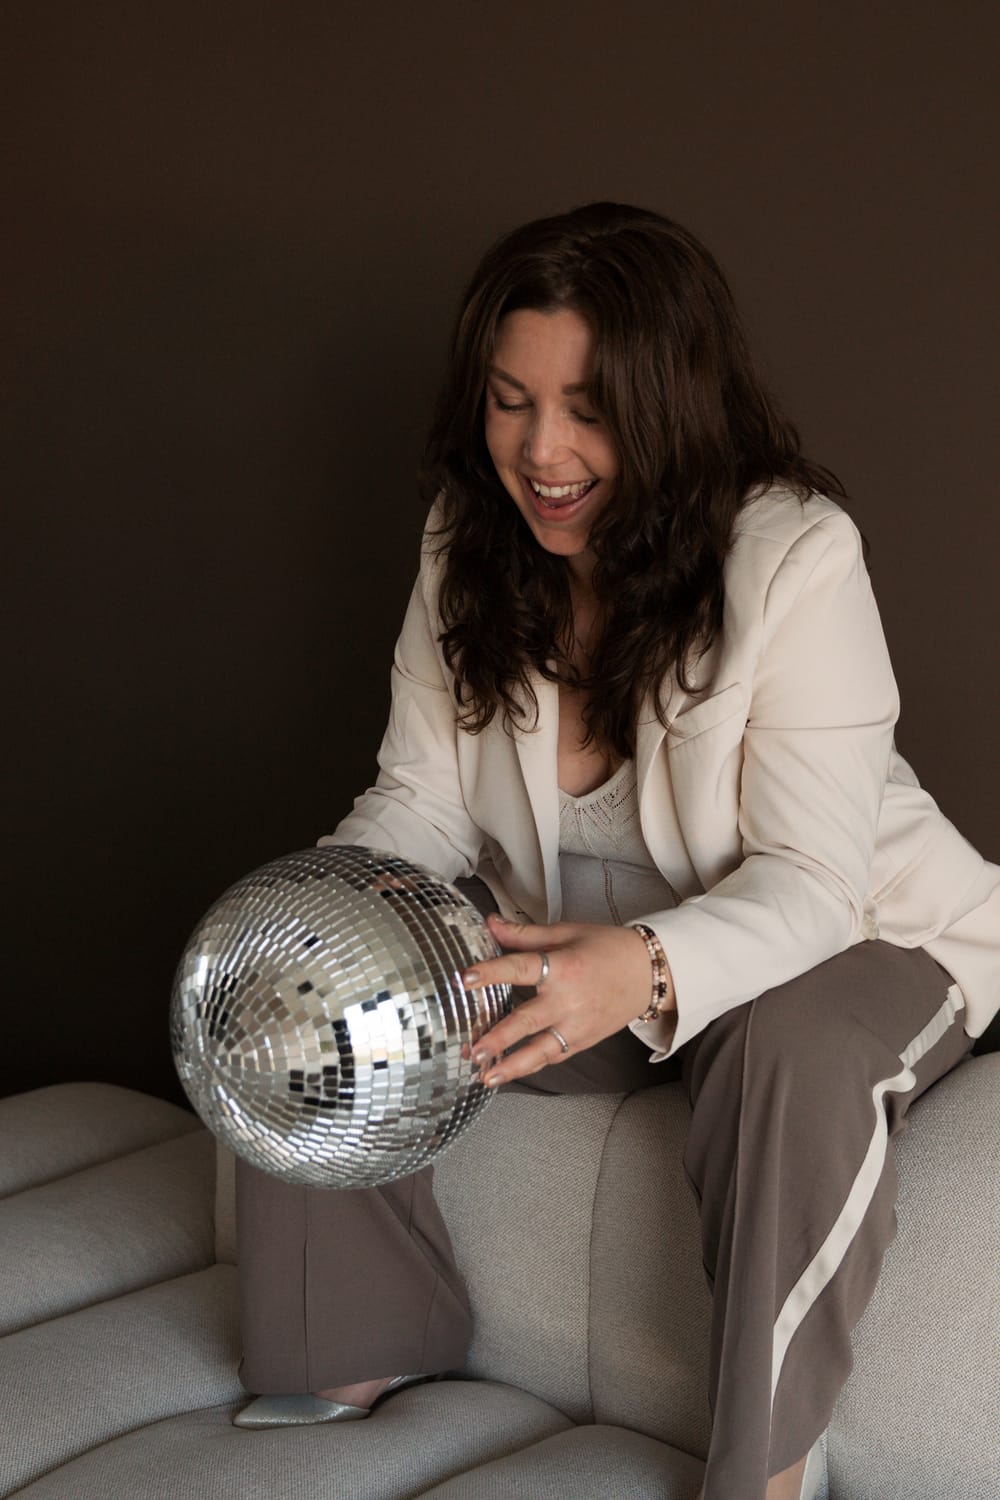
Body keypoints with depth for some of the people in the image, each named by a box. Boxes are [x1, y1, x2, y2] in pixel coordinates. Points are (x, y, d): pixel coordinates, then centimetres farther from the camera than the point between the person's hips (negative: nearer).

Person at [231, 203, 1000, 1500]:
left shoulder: (795, 555, -24)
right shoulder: (468, 548, -6)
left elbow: (810, 881, -27)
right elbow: (423, 801, -4)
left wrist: (646, 968, -48)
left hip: (856, 941, -5)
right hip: (574, 951, 5)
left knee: (797, 1050, -39)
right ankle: (375, 1346, 10)